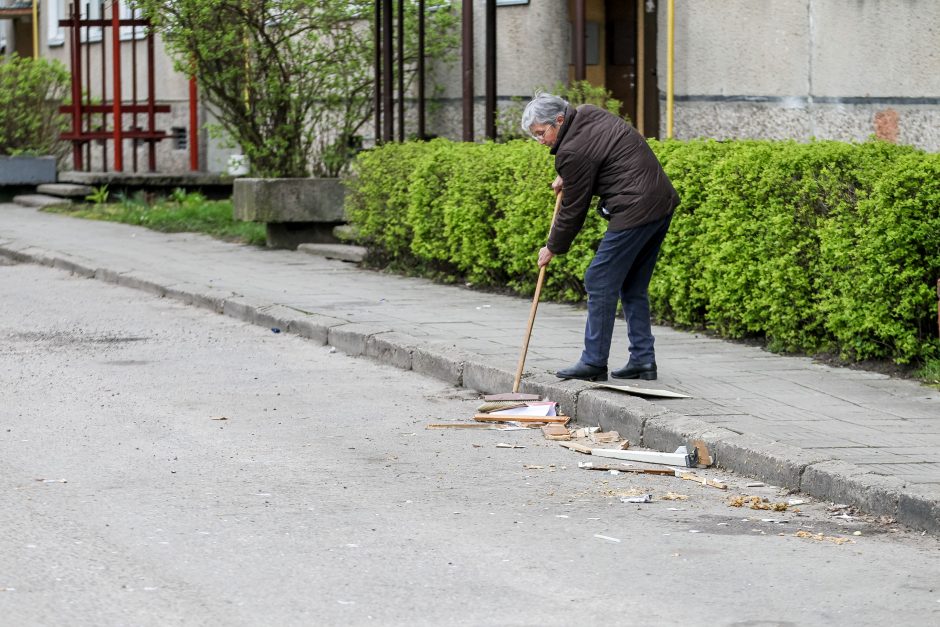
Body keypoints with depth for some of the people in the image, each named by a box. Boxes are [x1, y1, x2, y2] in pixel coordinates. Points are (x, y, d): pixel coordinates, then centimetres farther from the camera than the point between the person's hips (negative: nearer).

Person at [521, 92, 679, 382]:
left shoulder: (573, 151, -16)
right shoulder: (588, 113, 11)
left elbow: (573, 209, -8)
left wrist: (553, 248, 5)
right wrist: (566, 178, 29)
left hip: (635, 212, -10)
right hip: (662, 204, 10)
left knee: (600, 282, -3)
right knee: (633, 287, 15)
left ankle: (594, 362, 0)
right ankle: (643, 360, 16)